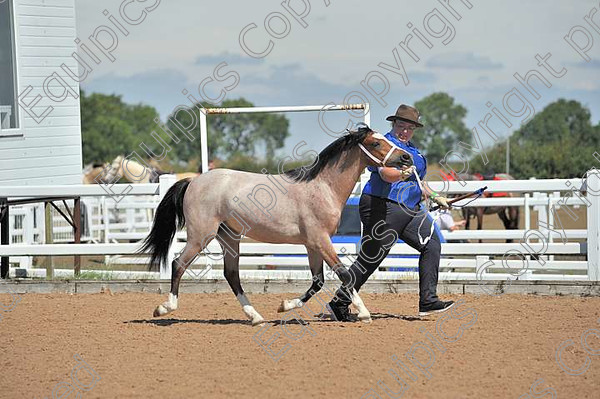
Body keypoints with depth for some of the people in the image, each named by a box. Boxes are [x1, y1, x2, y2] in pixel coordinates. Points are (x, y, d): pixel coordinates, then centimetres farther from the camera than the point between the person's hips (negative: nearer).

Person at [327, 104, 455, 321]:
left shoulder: (412, 149, 18)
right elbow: (385, 174, -29)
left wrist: (435, 197, 33)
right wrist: (401, 174, -48)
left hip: (410, 210, 9)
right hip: (383, 208, -9)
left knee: (432, 244, -1)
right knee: (370, 258, -8)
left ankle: (428, 301, -1)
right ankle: (339, 303, 2)